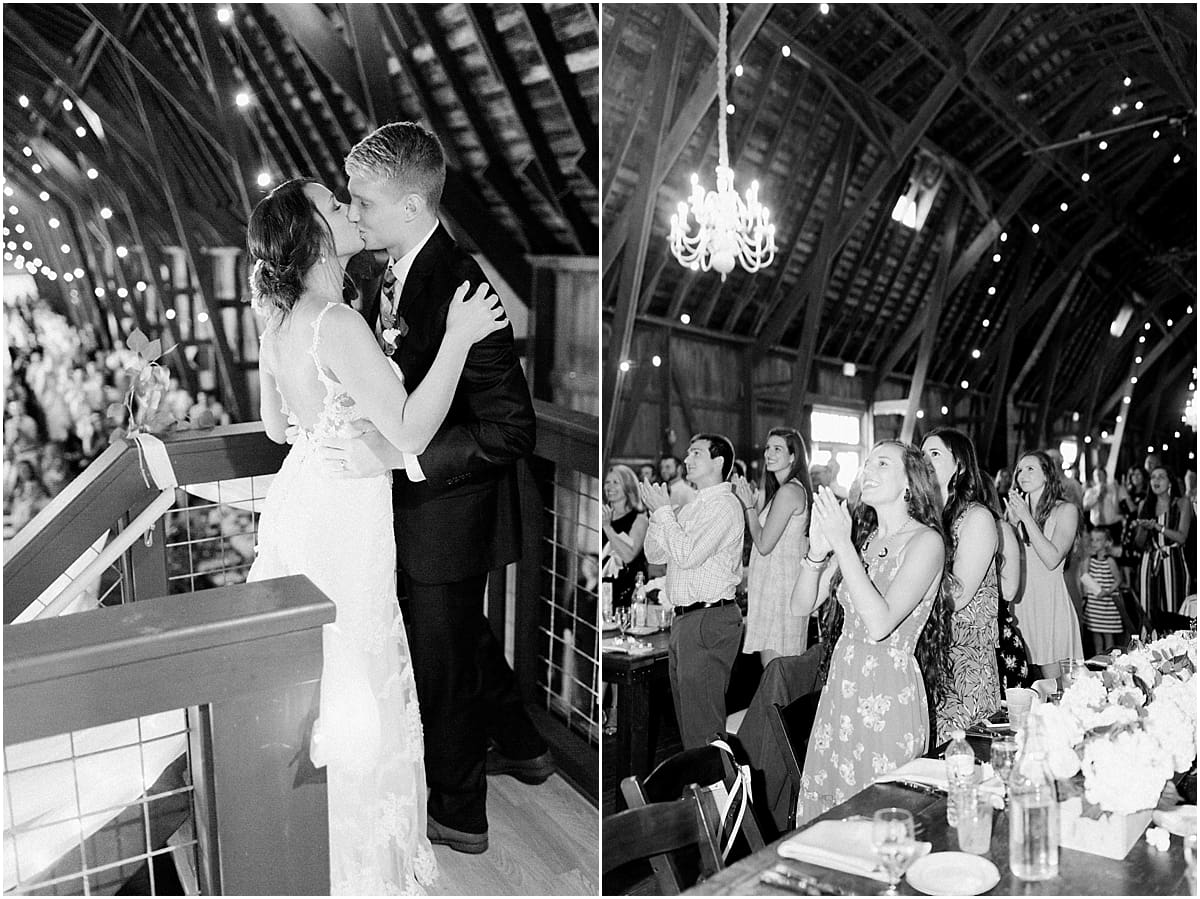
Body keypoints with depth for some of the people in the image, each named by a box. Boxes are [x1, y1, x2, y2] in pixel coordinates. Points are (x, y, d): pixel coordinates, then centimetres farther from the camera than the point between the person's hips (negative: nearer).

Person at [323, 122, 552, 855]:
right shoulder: (393, 276, 0)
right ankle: (522, 747, 51)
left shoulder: (461, 289, -28)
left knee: (442, 662, 11)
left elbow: (511, 429, -29)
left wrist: (397, 456, -31)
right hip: (420, 500, 9)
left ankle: (459, 814, 37)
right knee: (466, 634, 26)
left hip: (449, 512, -9)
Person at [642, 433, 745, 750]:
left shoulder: (724, 504, -11)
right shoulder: (691, 507, 17)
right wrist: (658, 512, 2)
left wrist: (663, 510, -11)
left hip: (709, 618, -9)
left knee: (703, 723, -4)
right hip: (684, 618, 9)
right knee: (685, 715, 17)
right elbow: (655, 555, 15)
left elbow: (686, 555, -20)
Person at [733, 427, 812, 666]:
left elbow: (764, 544, -16)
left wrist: (749, 504, -8)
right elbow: (756, 536, 15)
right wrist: (747, 499, 8)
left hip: (779, 589, -10)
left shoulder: (788, 491, -15)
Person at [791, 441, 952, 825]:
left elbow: (881, 623, -22)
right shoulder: (861, 537, 8)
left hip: (889, 694, -6)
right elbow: (801, 606, 4)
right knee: (825, 817, 12)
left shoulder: (925, 541, -9)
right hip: (842, 685, 6)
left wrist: (842, 545, -21)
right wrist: (817, 552, -14)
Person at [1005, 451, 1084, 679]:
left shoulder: (1065, 510, 0)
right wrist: (1013, 520, -5)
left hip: (1050, 601, -4)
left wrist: (1026, 517, -13)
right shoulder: (1016, 507, 10)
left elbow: (1052, 559, -13)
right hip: (1020, 601, 4)